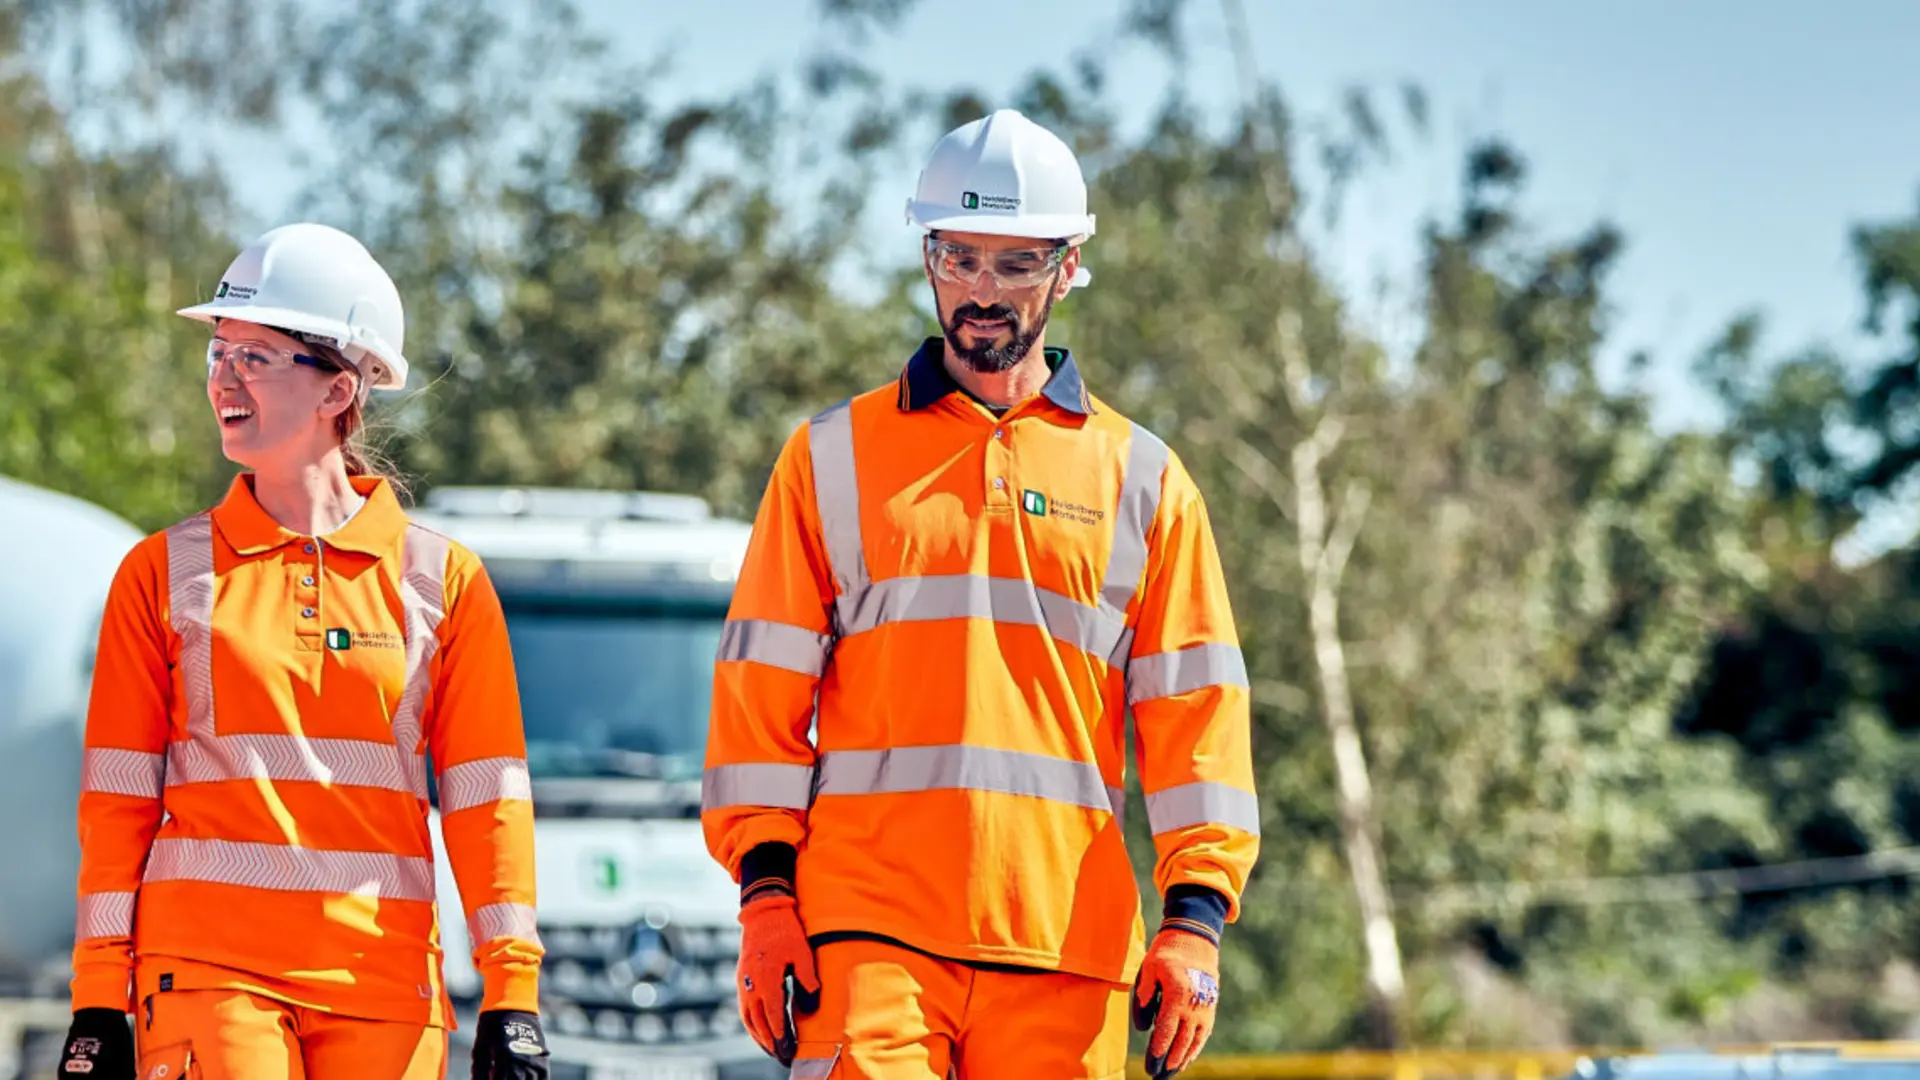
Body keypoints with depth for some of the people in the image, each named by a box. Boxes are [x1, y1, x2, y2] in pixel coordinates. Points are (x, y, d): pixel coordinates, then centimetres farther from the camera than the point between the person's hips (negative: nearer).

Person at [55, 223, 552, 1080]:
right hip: (209, 968, -1)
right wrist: (98, 999, 1)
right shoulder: (164, 574, 7)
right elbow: (116, 799, 6)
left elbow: (487, 804, 6)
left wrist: (512, 997, -1)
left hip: (384, 981, 1)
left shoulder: (442, 581, 7)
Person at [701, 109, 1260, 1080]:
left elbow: (1192, 710, 10)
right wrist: (765, 887, -2)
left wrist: (1194, 920, 0)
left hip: (1067, 944, 1)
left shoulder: (1140, 479, 14)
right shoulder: (832, 457, 12)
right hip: (867, 923, -1)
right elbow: (764, 684, 9)